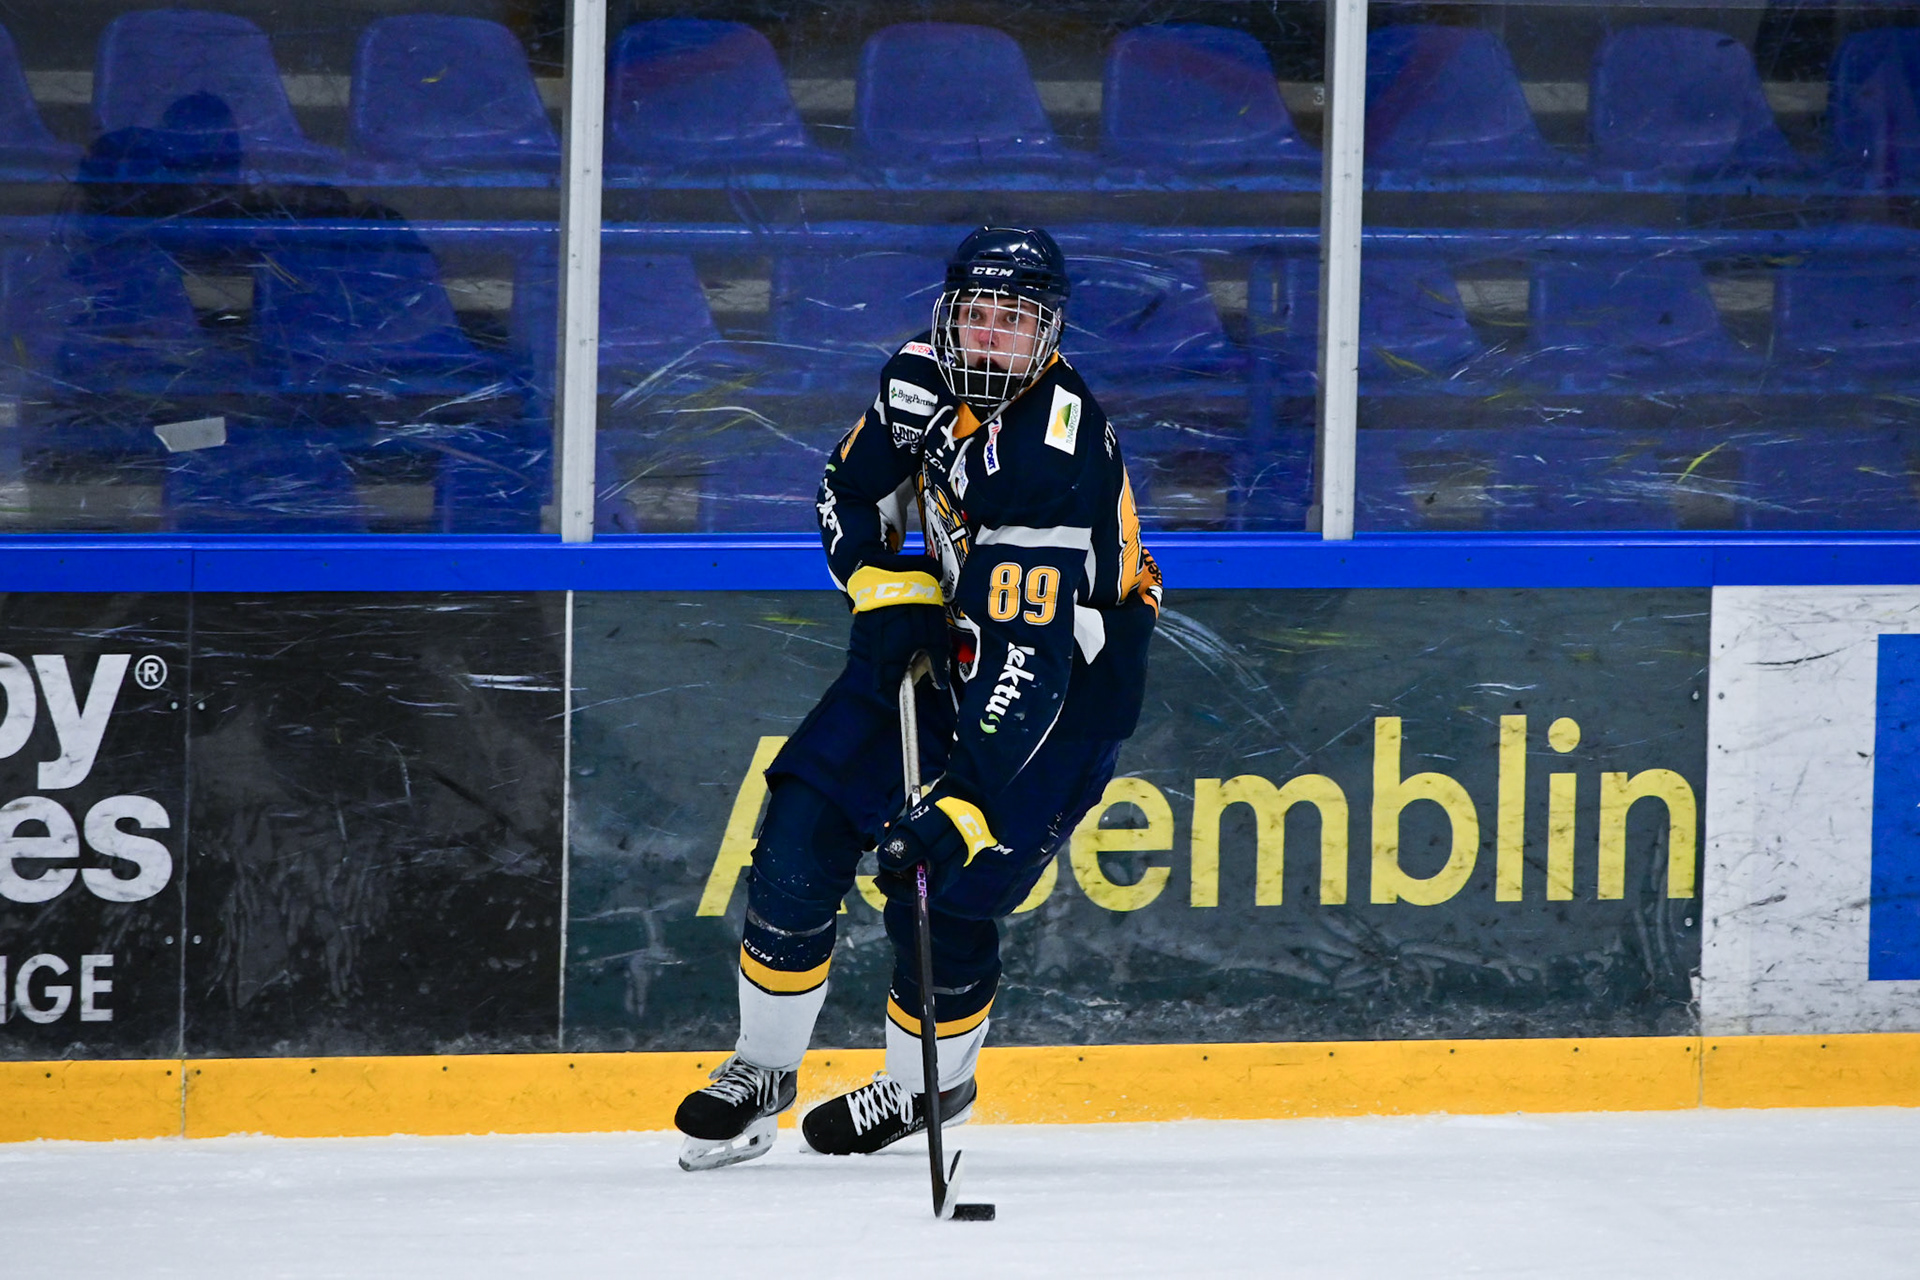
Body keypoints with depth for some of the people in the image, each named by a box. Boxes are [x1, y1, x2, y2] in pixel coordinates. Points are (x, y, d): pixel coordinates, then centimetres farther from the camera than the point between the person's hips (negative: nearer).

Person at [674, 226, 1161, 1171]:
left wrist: (961, 808, -44)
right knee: (803, 834, -4)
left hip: (1071, 675, -7)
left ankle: (929, 1087, 16)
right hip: (946, 630, 7)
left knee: (940, 889, -13)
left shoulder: (1057, 461, -33)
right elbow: (852, 491, 10)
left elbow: (1028, 667, -38)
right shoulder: (925, 380, -11)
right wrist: (885, 589, -9)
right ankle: (762, 1070, 12)